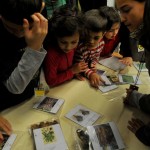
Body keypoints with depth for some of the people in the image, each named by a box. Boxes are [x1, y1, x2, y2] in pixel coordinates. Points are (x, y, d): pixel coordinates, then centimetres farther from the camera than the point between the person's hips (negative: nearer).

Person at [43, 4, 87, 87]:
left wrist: (75, 70, -7)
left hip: (68, 83, 5)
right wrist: (72, 71, -18)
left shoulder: (72, 45, -10)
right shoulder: (51, 53, -27)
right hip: (55, 89, -5)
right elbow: (50, 81, -19)